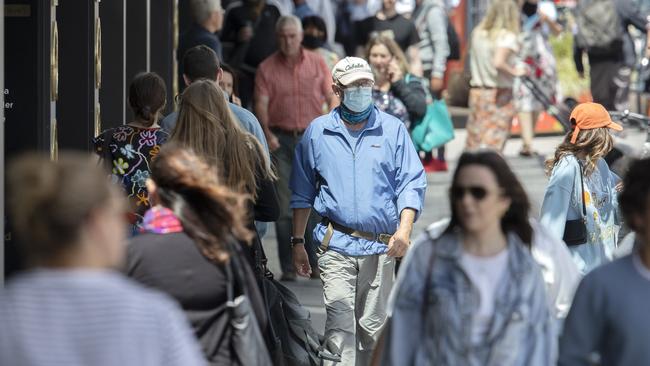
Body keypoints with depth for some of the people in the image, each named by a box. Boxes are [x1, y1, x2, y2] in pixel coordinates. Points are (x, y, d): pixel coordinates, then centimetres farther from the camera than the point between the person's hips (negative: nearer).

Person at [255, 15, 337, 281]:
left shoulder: (317, 63, 8)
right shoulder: (267, 68, 4)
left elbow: (332, 97, 7)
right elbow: (261, 104, -4)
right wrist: (267, 134, -20)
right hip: (281, 139, -1)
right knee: (284, 206, -2)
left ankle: (315, 263, 9)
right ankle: (288, 267, 1)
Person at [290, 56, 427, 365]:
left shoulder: (393, 129, 7)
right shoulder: (317, 132, 9)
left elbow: (411, 183, 4)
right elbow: (302, 192, 15)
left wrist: (404, 228, -12)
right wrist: (298, 242, 11)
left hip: (381, 246, 1)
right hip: (337, 244, -1)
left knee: (372, 326, 5)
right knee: (339, 317, -16)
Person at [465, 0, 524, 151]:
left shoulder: (478, 33, 5)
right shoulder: (508, 37, -13)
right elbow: (498, 62, -25)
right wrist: (515, 71, -12)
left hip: (477, 92, 5)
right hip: (499, 94, -5)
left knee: (473, 144, 11)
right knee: (492, 144, -1)